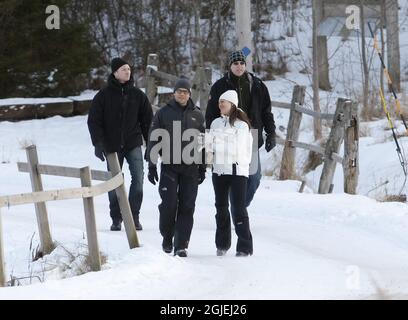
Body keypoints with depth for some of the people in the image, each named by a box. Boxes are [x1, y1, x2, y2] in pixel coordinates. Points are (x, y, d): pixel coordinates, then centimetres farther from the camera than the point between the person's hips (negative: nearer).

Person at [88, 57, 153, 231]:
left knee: (138, 178, -13)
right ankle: (116, 219, 18)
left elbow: (147, 119, 10)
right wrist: (98, 143, -12)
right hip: (112, 145, -1)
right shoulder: (104, 95, -3)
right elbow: (94, 120, -3)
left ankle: (134, 216, -5)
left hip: (133, 144, 1)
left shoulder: (137, 95, 4)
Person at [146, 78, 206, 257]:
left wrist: (202, 168, 11)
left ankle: (181, 244, 2)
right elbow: (153, 141, 4)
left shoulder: (197, 115, 10)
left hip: (190, 168, 2)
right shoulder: (163, 113, 4)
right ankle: (167, 238, 14)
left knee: (187, 206, -1)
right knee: (169, 205, -7)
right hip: (169, 167, -2)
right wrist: (152, 166, -1)